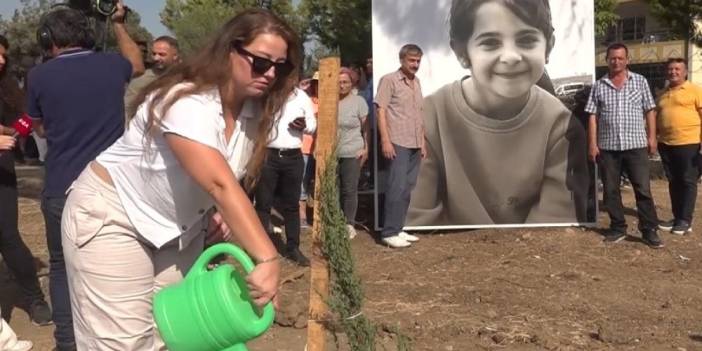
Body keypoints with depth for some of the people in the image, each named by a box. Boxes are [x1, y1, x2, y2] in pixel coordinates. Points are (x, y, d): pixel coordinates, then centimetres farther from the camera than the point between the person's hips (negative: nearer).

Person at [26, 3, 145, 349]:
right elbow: (137, 64, 26)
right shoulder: (112, 65, 0)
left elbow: (39, 128, 14)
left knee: (63, 266, 16)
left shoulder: (39, 75, -4)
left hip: (63, 190, -1)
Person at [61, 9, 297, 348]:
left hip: (181, 225, 8)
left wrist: (224, 213, -11)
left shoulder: (254, 109, -4)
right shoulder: (187, 101, -30)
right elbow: (219, 185, -41)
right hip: (112, 216, -7)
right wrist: (267, 258, -47)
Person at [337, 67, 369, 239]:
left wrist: (366, 148, -7)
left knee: (349, 190, 1)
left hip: (352, 153, -3)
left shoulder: (358, 101, -1)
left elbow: (366, 127, 0)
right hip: (331, 153, 3)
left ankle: (349, 224, 13)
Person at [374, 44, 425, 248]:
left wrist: (422, 143, 16)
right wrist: (385, 141, -17)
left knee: (407, 188, 8)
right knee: (397, 187, -9)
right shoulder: (389, 80, -4)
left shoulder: (416, 82, 17)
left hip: (414, 145, 7)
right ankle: (389, 233, -3)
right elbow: (381, 111, -9)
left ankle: (398, 229, 16)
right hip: (397, 143, -7)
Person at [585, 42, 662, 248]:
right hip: (608, 147, 1)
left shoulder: (640, 81, 6)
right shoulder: (598, 86, 6)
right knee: (610, 190, 6)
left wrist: (652, 137, 0)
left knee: (643, 189, -1)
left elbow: (650, 111, 7)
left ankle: (649, 231, 7)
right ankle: (618, 228, 18)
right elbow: (593, 116, 3)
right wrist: (592, 143, -3)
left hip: (636, 145, -1)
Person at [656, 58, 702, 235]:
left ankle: (686, 220, 3)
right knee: (673, 182, 10)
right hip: (666, 144, 6)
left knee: (688, 181, -1)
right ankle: (677, 217, 18)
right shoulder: (663, 94, 16)